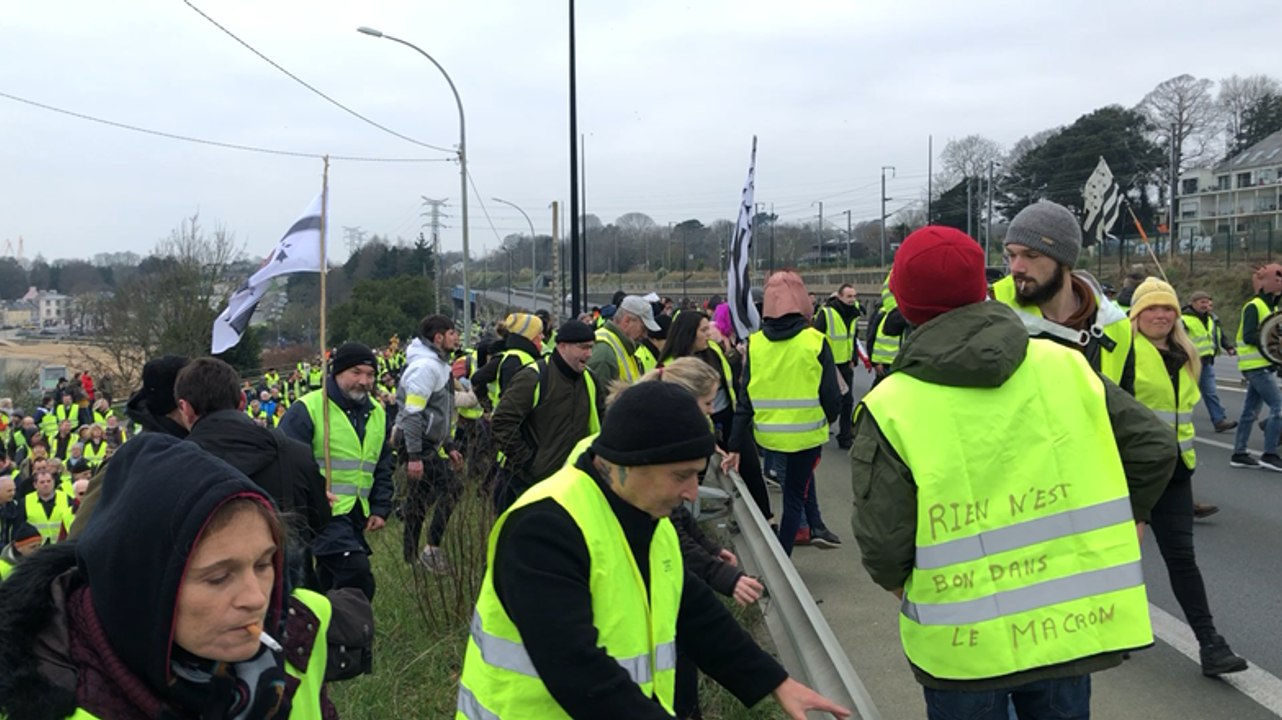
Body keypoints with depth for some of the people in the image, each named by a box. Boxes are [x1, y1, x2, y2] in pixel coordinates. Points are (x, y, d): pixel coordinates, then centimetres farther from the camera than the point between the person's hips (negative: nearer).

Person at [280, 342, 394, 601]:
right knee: (357, 571, -21)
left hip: (355, 516, 7)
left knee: (330, 583, 17)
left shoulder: (377, 414, 13)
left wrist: (380, 509, 11)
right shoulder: (307, 410, -10)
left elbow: (383, 469, 21)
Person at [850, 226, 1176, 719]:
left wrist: (896, 581, 6)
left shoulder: (890, 408, -16)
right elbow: (1154, 445, 2)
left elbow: (882, 544, -16)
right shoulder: (1064, 366, -5)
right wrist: (1128, 521, 18)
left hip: (963, 645, -3)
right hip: (1070, 627, 3)